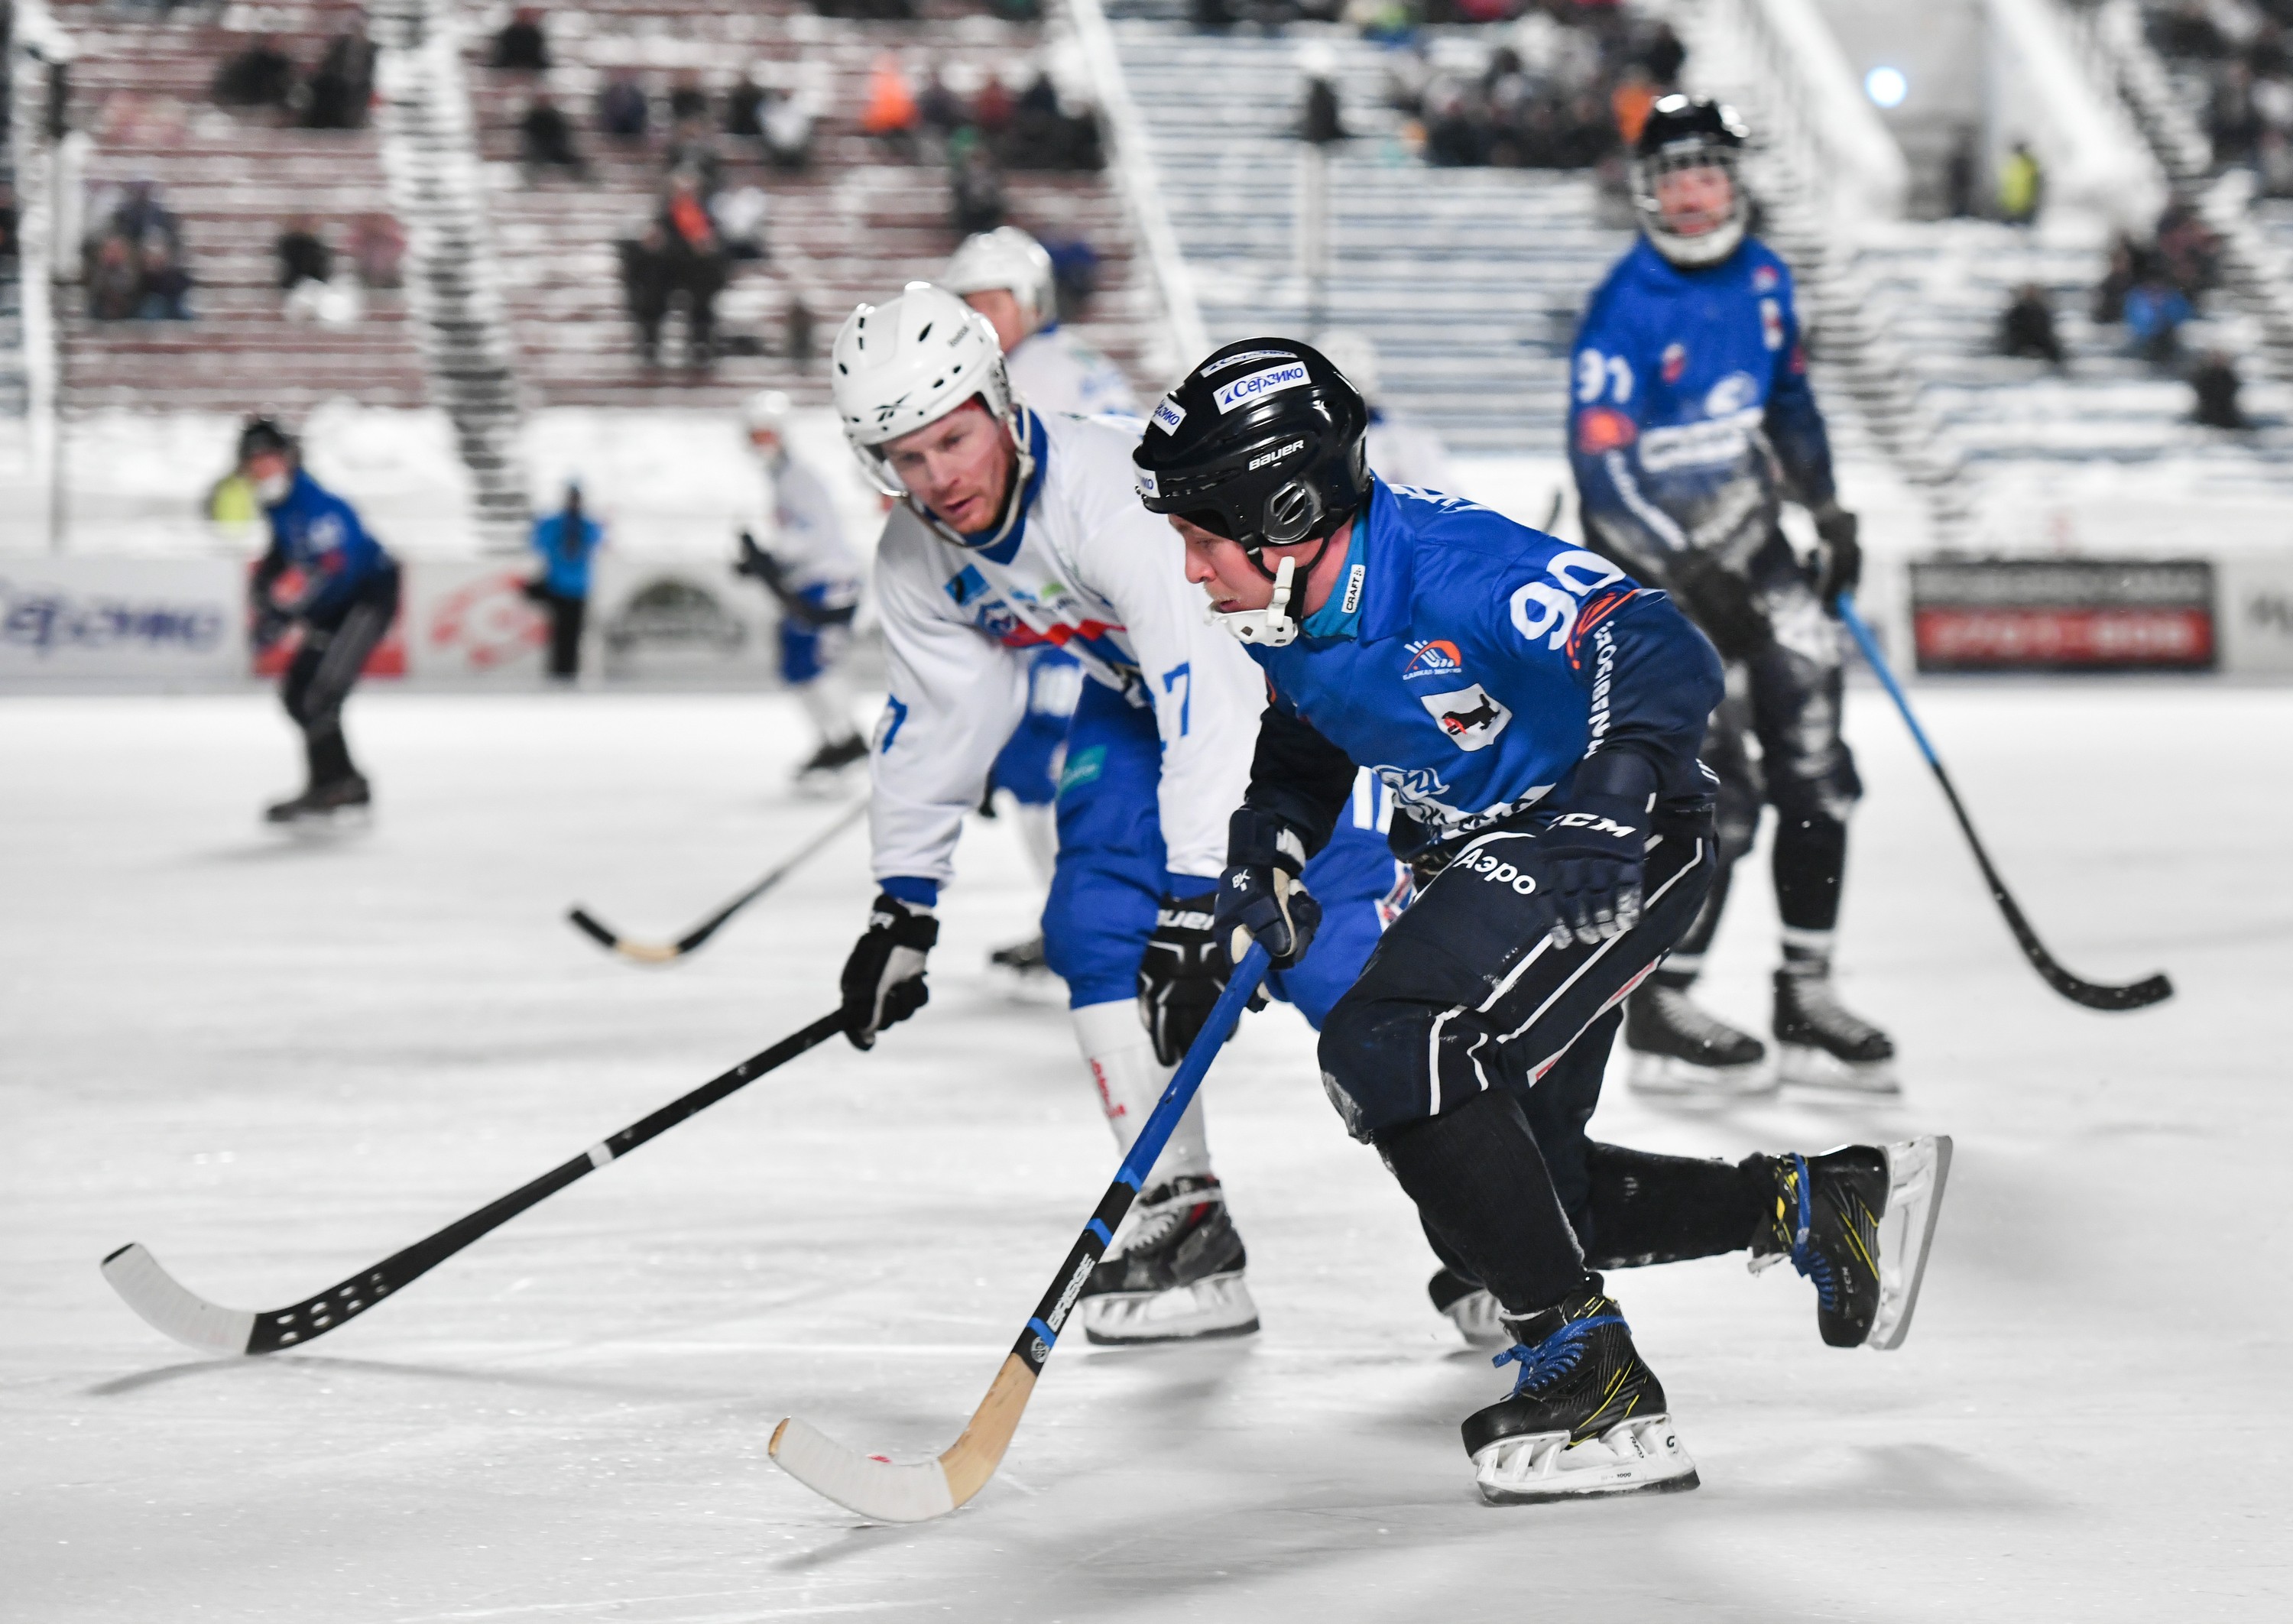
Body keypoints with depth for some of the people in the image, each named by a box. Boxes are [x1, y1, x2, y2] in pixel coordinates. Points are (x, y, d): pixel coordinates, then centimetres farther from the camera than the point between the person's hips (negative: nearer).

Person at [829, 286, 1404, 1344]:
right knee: (1095, 926, -6)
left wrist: (1196, 906, -47)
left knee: (1332, 955, -21)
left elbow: (1210, 698, -43)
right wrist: (903, 906, 6)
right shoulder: (917, 561, -11)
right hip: (1138, 688, 8)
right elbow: (937, 716, 5)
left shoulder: (1119, 496, -37)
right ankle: (1182, 1222, 1)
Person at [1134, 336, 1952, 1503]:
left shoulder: (1457, 567, -28)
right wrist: (1264, 859, -3)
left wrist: (1618, 785, -52)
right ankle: (1829, 1207, 25)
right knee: (1501, 1206, 12)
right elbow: (1305, 749, 17)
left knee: (1391, 1045, -28)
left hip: (1617, 847, -10)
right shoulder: (1288, 616, -2)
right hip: (1488, 859, 10)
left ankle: (1596, 1389, -24)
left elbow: (1661, 653, -35)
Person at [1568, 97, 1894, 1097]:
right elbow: (1602, 469, -21)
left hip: (1749, 543, 7)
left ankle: (1806, 999, 15)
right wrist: (1690, 574, -28)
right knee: (1717, 789, -14)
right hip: (1652, 563, -7)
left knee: (1815, 771, 5)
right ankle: (1657, 1013, -2)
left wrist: (1827, 510, 15)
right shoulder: (1625, 311, -17)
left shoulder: (1761, 279, 5)